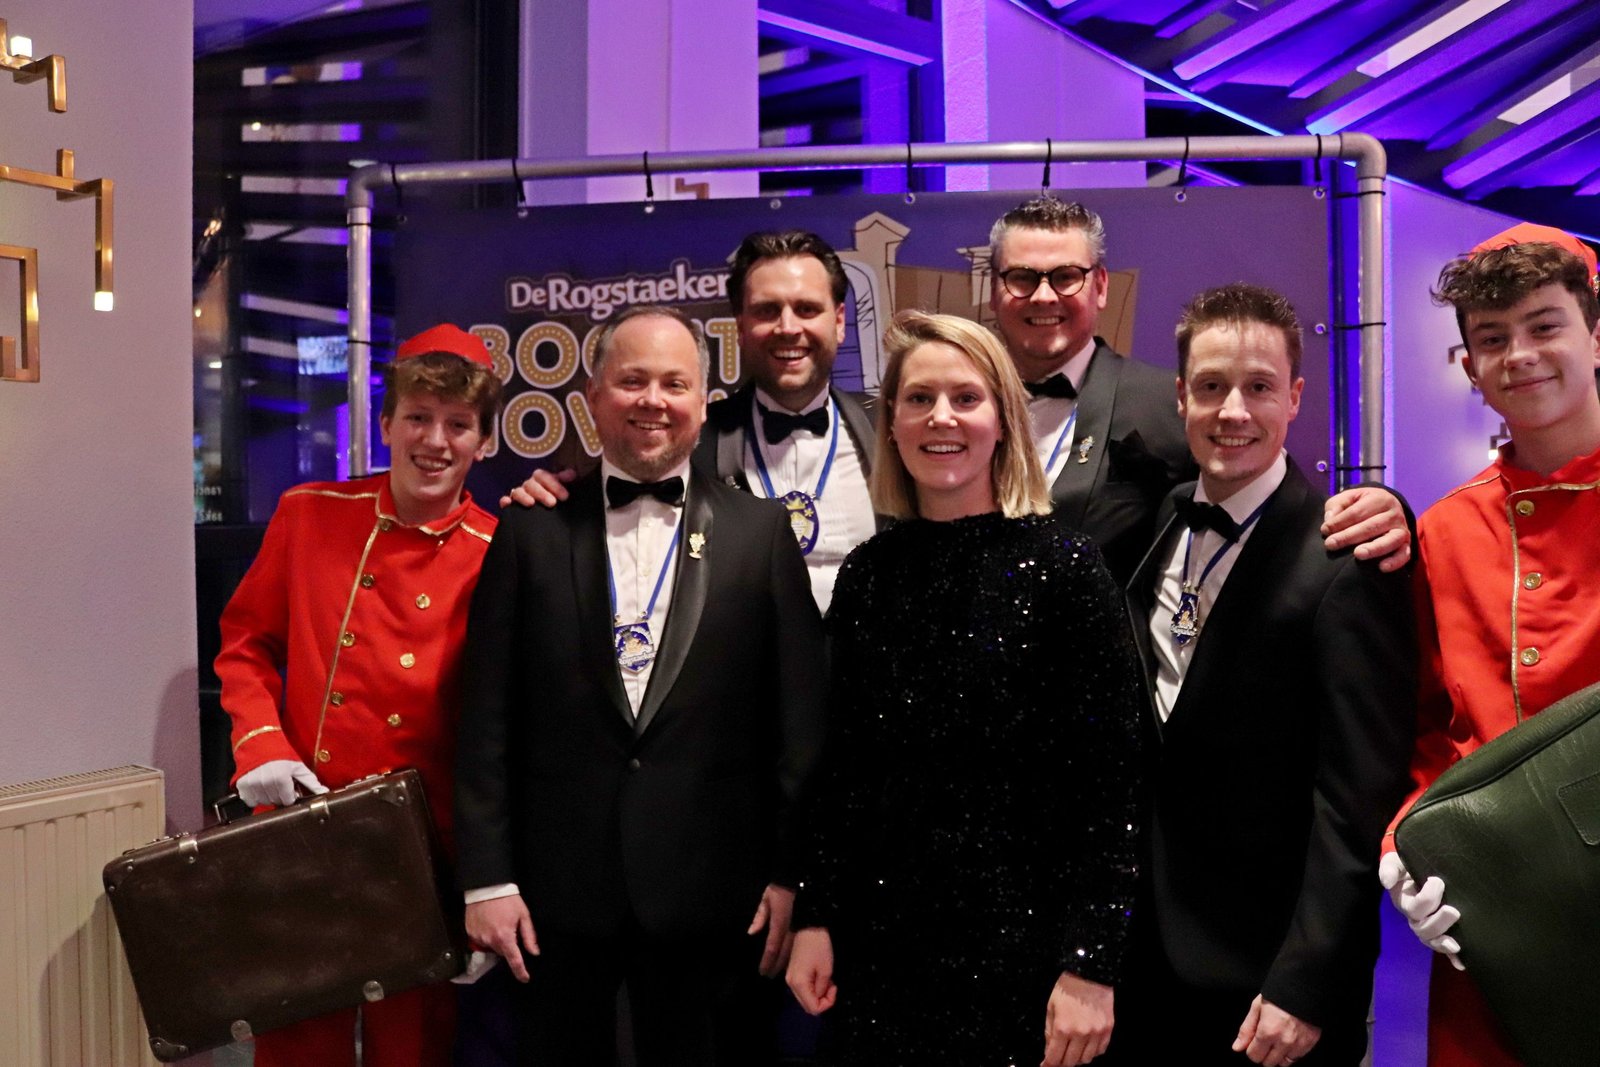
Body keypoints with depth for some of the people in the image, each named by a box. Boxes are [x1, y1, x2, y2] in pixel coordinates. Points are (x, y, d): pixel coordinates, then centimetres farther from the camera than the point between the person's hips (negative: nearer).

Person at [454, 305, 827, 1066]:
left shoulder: (760, 531, 1)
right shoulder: (531, 530, 3)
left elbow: (799, 716, 0)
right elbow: (488, 717, 1)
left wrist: (792, 874, -3)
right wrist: (487, 876, -3)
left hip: (710, 893, 0)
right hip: (555, 890, 1)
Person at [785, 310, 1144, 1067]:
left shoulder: (1062, 565, -9)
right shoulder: (867, 575, 4)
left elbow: (1109, 783, -10)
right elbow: (839, 766, 8)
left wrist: (1090, 964, -13)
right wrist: (815, 917, 6)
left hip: (1019, 948, -4)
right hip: (878, 946, 4)